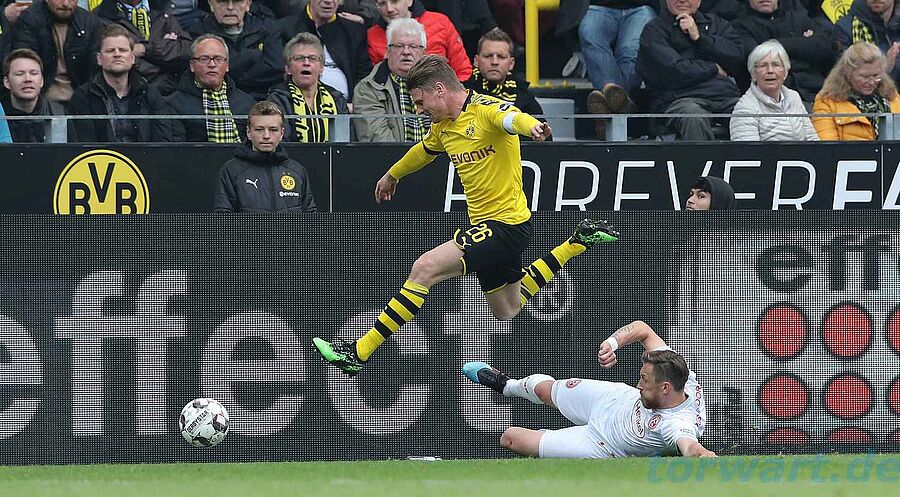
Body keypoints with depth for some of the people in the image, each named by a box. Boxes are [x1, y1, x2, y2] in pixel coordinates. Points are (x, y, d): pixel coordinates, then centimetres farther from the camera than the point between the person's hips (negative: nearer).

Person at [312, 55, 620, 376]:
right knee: (507, 311, 23)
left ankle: (359, 352, -16)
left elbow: (513, 118, -41)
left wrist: (531, 126, -66)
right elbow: (423, 151, 32)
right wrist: (392, 175, 50)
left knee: (425, 268, -20)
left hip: (506, 224, -10)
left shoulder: (485, 110, -18)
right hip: (486, 225, 10)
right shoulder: (442, 126, 9)